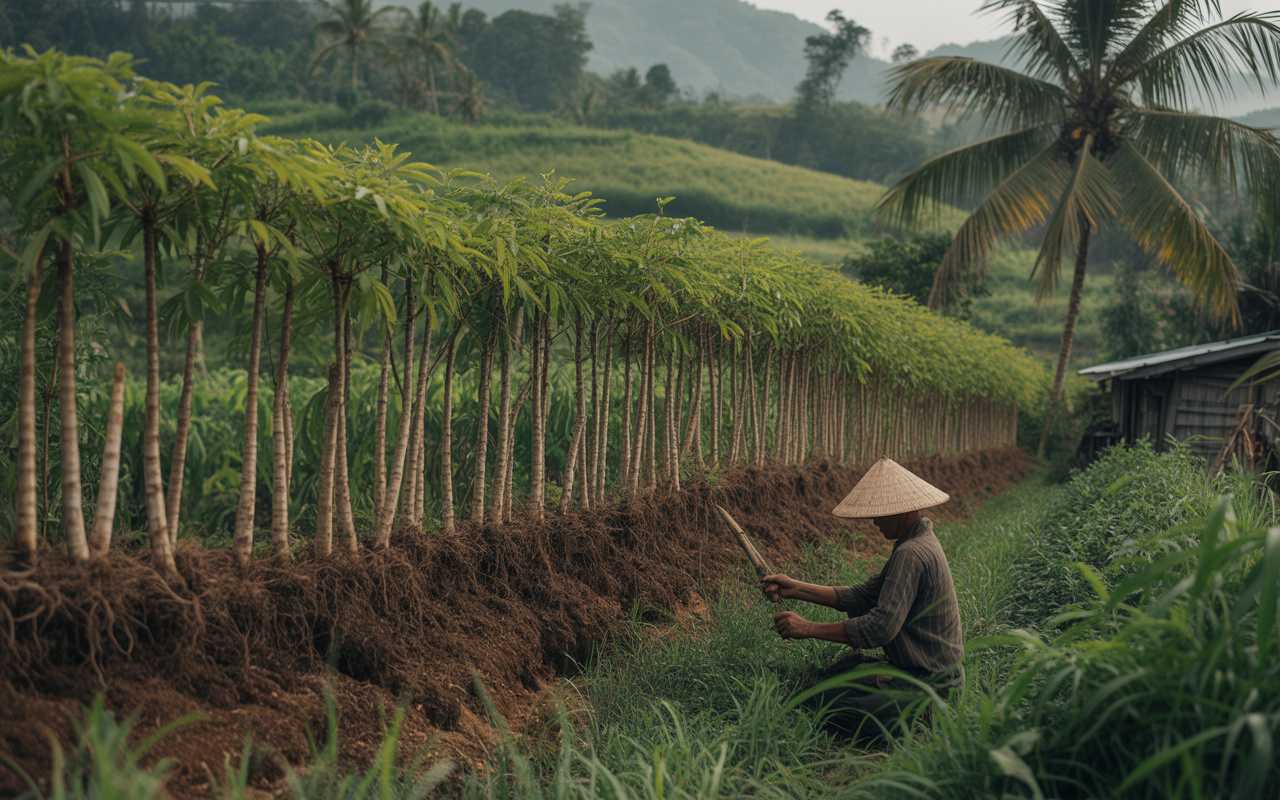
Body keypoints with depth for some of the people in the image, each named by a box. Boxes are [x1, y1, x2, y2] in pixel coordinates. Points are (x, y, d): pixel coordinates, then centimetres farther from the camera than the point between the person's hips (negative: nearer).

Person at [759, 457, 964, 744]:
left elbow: (881, 626, -29)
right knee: (823, 695, 7)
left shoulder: (912, 555, -24)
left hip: (928, 690, -10)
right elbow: (864, 596, 10)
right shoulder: (917, 542, 11)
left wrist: (809, 628, -22)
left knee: (835, 719, -24)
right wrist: (796, 589, 3)